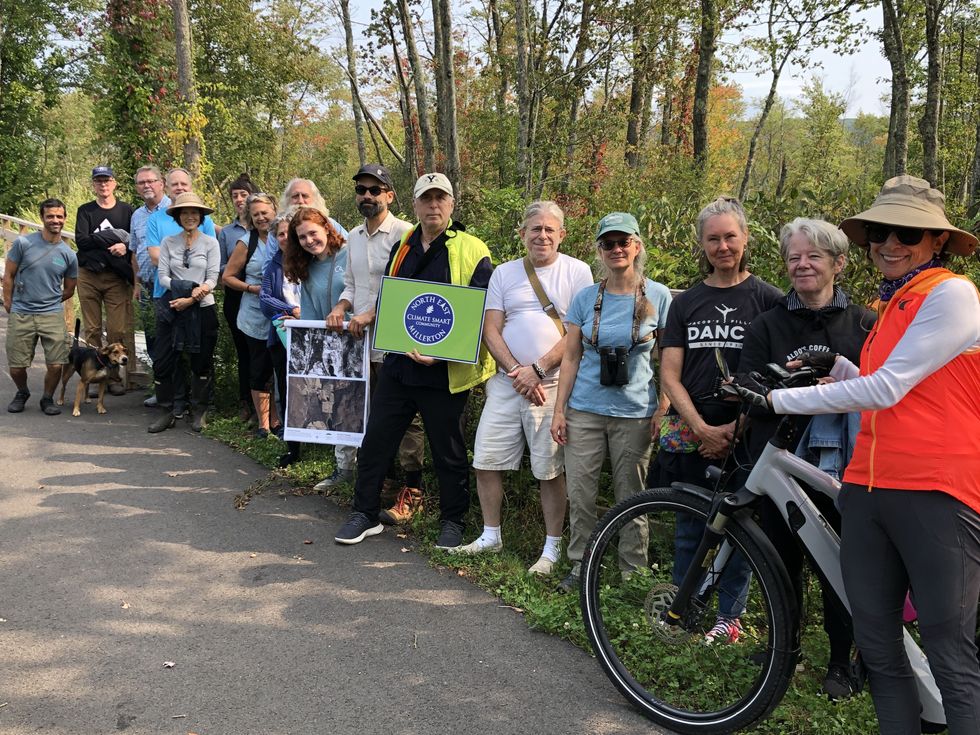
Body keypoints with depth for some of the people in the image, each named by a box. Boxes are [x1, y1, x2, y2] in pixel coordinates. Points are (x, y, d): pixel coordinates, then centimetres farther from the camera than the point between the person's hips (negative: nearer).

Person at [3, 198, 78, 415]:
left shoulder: (68, 255, 2)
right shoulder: (23, 243, -3)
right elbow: (8, 276, 5)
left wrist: (48, 303, 11)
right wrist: (9, 304, 7)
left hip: (52, 316, 1)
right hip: (20, 315, -1)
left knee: (55, 365, -5)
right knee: (16, 366, 4)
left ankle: (47, 398, 21)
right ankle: (22, 393, 35)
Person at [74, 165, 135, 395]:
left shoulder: (126, 210, 8)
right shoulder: (85, 211, 9)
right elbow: (81, 240, -5)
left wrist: (125, 246, -18)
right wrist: (113, 238, -13)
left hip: (116, 277, -1)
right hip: (88, 275, 1)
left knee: (118, 330, -7)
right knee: (92, 329, 2)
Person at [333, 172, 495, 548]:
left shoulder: (472, 251, -7)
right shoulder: (402, 248, 11)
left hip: (444, 372, -5)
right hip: (398, 364, 5)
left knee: (449, 451, 8)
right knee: (375, 441, 10)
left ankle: (452, 521, 26)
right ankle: (365, 514, 25)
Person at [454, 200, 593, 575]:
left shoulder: (577, 272, 0)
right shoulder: (504, 273, 10)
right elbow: (491, 330, 4)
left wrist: (537, 369, -13)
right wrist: (518, 373, -9)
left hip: (552, 384, -4)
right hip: (506, 381, 4)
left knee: (550, 470, 1)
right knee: (485, 461, 5)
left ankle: (552, 548, 15)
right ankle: (490, 536, 23)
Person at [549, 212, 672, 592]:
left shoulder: (658, 296, 0)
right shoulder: (585, 298, 4)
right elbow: (571, 357, 6)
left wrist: (662, 411, -4)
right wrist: (559, 410, 2)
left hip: (635, 414, -2)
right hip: (585, 411, 2)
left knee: (631, 496, 6)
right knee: (580, 493, 4)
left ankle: (633, 571, 21)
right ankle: (579, 566, 20)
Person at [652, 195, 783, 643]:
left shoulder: (768, 300, 1)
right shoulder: (686, 303, 10)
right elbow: (670, 375, 5)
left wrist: (736, 427, -12)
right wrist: (702, 428, -8)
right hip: (690, 435, 3)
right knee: (689, 529, 9)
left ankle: (729, 615, 19)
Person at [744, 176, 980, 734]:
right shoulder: (894, 305, 18)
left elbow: (886, 390, -16)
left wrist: (777, 400, -13)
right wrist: (835, 366, 9)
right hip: (869, 488, 8)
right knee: (877, 647, 11)